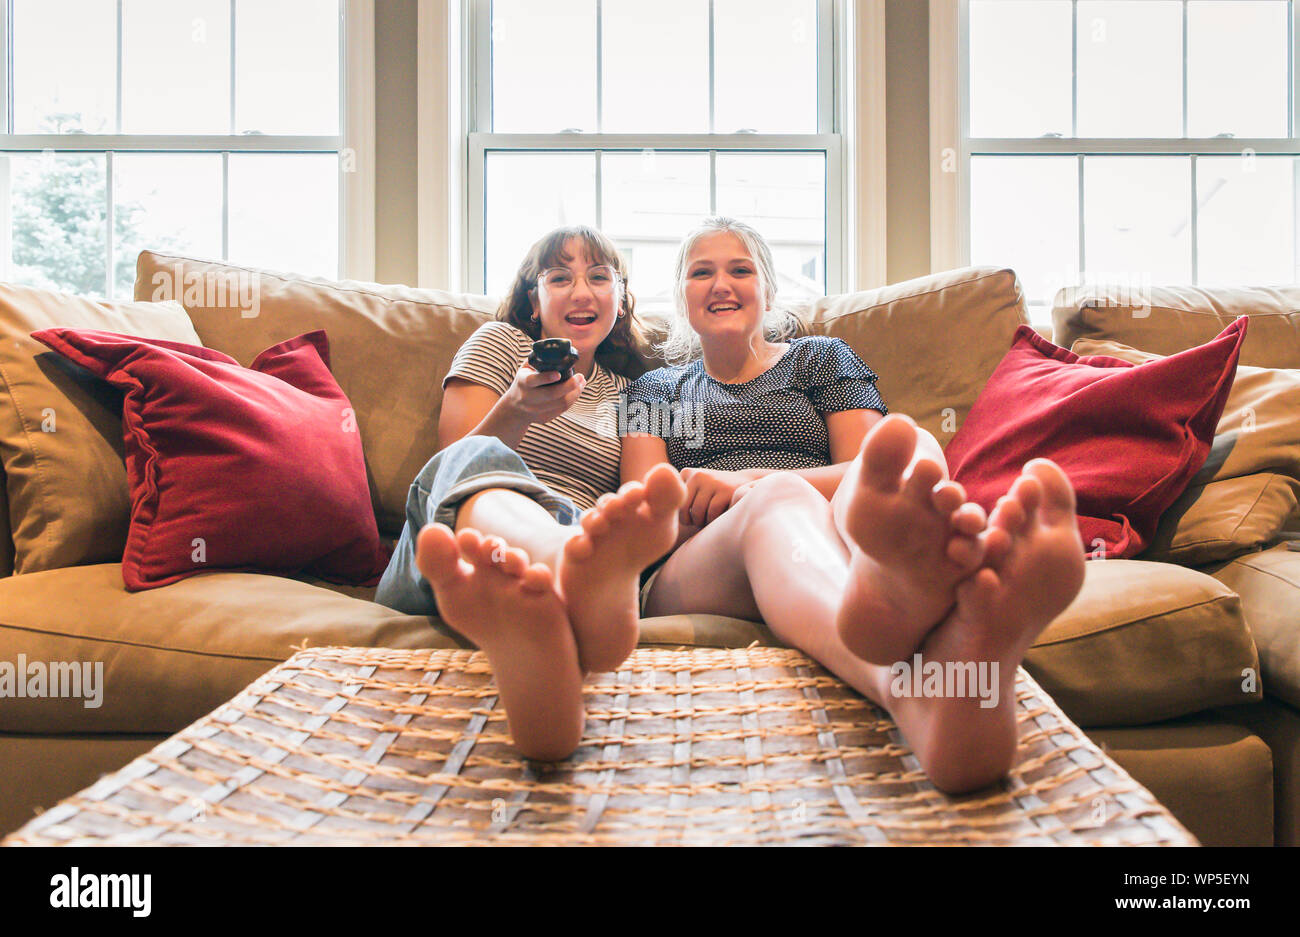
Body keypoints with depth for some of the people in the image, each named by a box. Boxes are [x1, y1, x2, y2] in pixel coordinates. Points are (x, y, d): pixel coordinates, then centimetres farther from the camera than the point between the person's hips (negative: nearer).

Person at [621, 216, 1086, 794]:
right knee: (782, 499, -38)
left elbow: (865, 469, 9)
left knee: (914, 443, -32)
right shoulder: (654, 390, 28)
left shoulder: (822, 357, 27)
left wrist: (746, 482, -8)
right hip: (691, 570, 0)